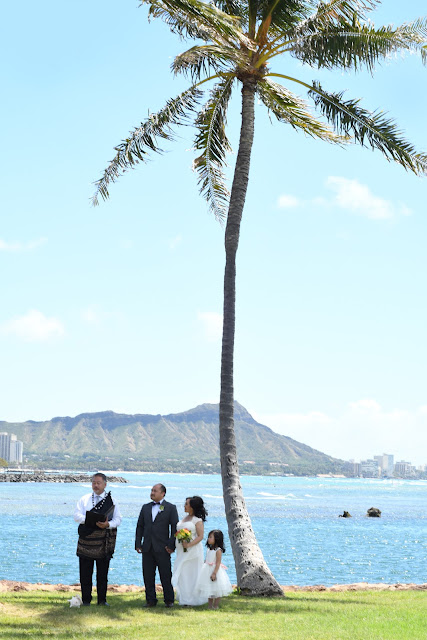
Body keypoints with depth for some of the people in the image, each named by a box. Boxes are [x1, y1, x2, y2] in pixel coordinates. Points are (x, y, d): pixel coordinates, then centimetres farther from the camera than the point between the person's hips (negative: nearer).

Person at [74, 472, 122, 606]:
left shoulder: (111, 501, 8)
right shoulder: (84, 499, 11)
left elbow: (118, 519, 2)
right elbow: (77, 515, 0)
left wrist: (108, 524, -18)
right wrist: (90, 520, -17)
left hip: (103, 542, 0)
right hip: (86, 539, 1)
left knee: (102, 572, 4)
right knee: (85, 572, 2)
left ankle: (102, 599, 13)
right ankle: (86, 599, 10)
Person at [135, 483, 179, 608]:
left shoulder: (170, 508, 2)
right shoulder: (146, 507, 15)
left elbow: (175, 528, -1)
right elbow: (140, 526, 15)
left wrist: (171, 545, -9)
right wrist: (138, 544, 5)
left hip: (162, 548, -4)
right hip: (147, 548, 4)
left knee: (166, 576, 1)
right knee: (148, 576, 5)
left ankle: (169, 601, 10)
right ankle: (150, 600, 13)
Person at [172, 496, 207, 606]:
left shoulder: (198, 520, -8)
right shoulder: (184, 518, 14)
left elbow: (200, 536, -14)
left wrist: (189, 544, -25)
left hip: (193, 550, -7)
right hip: (182, 551, 7)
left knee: (192, 575, -2)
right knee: (182, 575, 7)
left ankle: (194, 600, 8)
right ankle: (186, 599, 16)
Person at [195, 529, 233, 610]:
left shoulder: (218, 550, -15)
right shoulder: (209, 549, 9)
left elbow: (218, 563, -18)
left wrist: (214, 573, -23)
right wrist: (204, 569, 14)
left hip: (215, 570, -8)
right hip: (207, 571, 8)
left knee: (216, 590, -1)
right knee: (209, 589, 12)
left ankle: (215, 605, 8)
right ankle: (210, 605, 20)